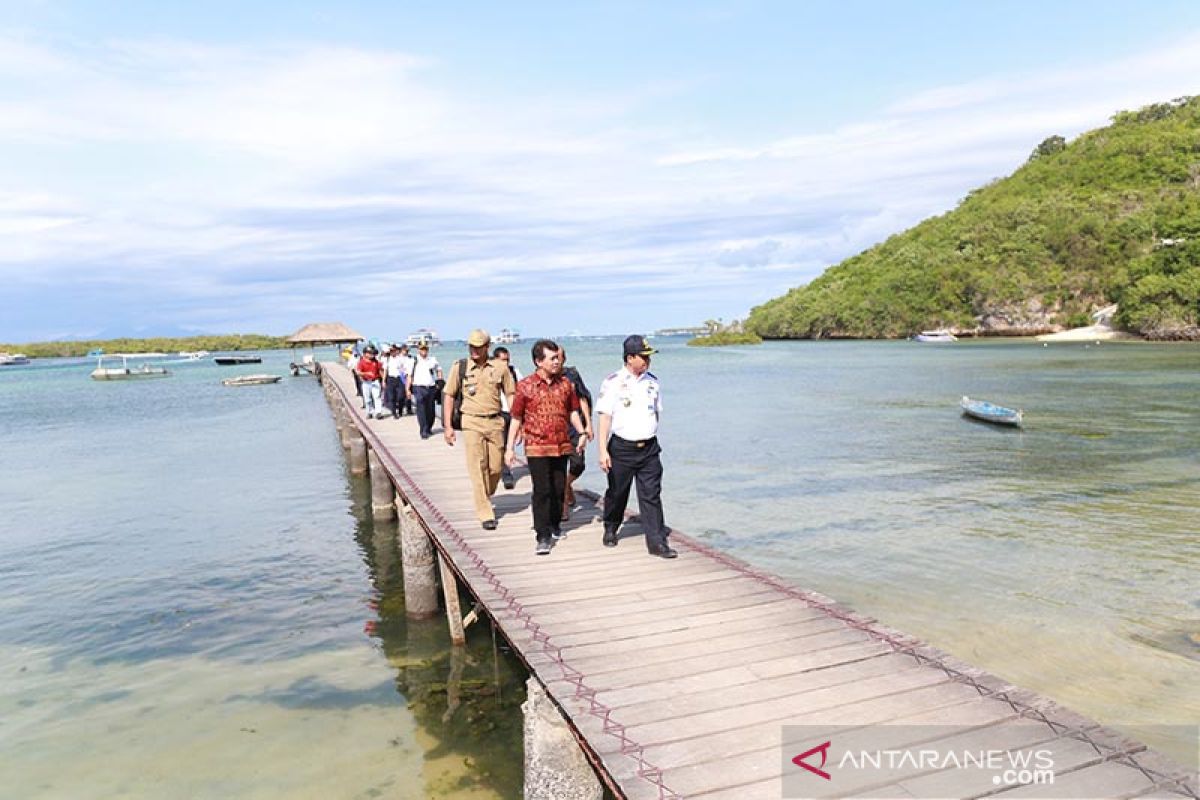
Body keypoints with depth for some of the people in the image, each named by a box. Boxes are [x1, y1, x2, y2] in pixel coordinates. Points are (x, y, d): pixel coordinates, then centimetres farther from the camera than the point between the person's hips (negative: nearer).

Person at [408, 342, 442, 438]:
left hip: (431, 387, 3)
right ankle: (423, 431, -10)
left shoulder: (433, 359, 9)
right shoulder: (414, 361, 1)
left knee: (430, 410, 10)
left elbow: (439, 369, 25)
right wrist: (408, 390, -3)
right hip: (419, 388, -3)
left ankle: (429, 428, 28)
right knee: (421, 410, -11)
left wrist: (440, 380, 13)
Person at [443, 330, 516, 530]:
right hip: (471, 422, -2)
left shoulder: (499, 368, 3)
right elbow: (448, 396, 4)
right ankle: (485, 514, -1)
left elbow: (510, 395, 8)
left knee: (496, 467, 6)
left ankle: (485, 497, 34)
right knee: (478, 468, -6)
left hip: (495, 422, 2)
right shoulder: (459, 367, 0)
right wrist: (447, 426, -2)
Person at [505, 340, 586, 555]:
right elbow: (517, 419, -1)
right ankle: (543, 536, -2)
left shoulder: (565, 384, 6)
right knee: (542, 491, -6)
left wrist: (582, 433, 1)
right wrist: (510, 447, -3)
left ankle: (554, 525, 32)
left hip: (561, 446, 4)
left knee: (559, 489, 12)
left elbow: (573, 412, 15)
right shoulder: (525, 386, -5)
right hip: (537, 448, -4)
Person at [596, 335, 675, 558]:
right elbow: (605, 417, -10)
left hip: (649, 448, 3)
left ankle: (657, 542, 2)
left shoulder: (652, 381, 6)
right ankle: (610, 530, 36)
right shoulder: (613, 382, -8)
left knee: (651, 495, 0)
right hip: (622, 447, -3)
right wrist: (603, 450, -15)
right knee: (617, 492, 13)